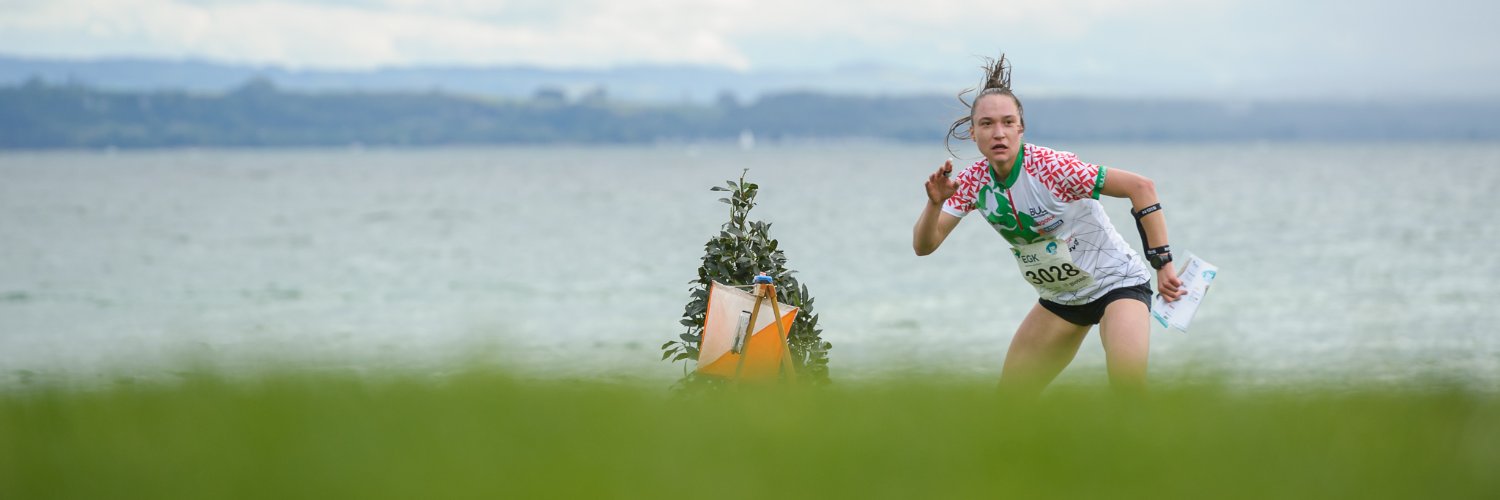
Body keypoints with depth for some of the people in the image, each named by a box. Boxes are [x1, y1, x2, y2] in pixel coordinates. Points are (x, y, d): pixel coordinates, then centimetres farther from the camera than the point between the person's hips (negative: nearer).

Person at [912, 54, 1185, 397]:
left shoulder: (1051, 168, -27)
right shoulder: (974, 182, -9)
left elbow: (1140, 186, -26)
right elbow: (924, 245, -10)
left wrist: (1162, 262, -26)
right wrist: (935, 203, -31)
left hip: (1116, 281, -7)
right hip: (1060, 297, 7)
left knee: (1127, 380, -32)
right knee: (1010, 396, 10)